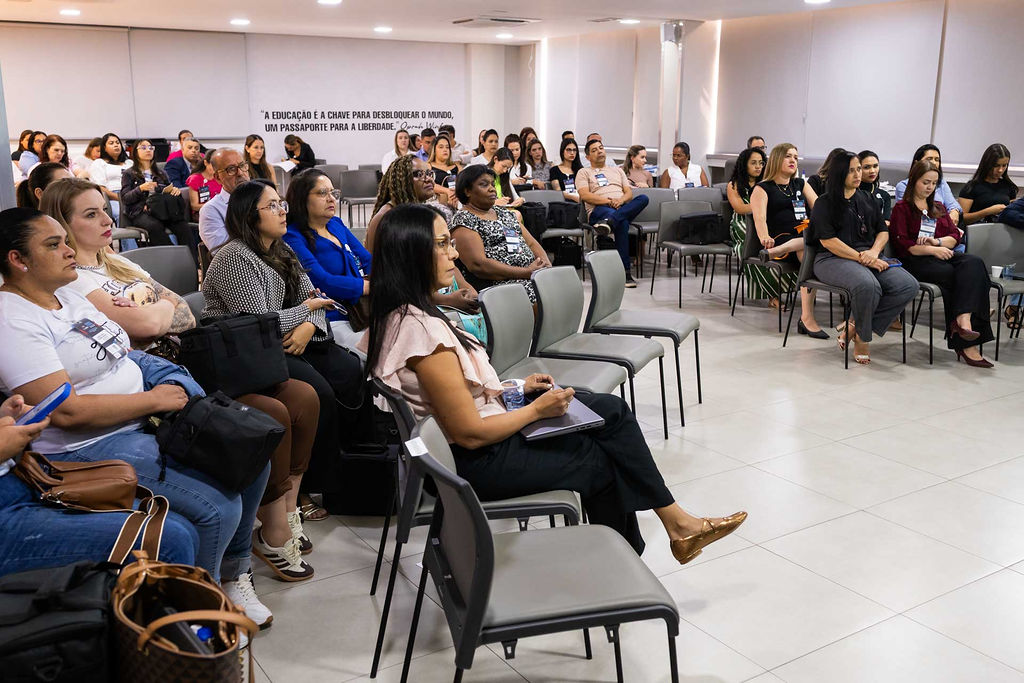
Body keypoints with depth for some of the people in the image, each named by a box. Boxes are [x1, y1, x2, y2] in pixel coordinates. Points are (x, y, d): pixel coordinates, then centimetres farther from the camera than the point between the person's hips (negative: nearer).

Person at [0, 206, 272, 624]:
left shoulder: (69, 295, 13)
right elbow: (66, 412, -22)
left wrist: (171, 388, 0)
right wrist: (153, 399, -16)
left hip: (144, 420, 10)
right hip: (90, 452, -10)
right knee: (217, 509, -22)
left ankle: (232, 575, 21)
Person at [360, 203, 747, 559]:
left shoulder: (395, 316, 3)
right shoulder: (423, 330, -28)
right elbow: (471, 434, -25)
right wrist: (537, 409, -11)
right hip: (478, 462, -9)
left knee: (611, 410, 10)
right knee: (603, 460, 10)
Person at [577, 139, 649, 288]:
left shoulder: (617, 170, 33)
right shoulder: (584, 173, 20)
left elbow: (629, 193, 20)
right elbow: (584, 195, 1)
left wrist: (621, 200, -6)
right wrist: (608, 201, -12)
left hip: (625, 208, 4)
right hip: (599, 209, -4)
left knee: (643, 198, -30)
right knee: (622, 223, -39)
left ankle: (609, 221, -49)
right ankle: (625, 271, -41)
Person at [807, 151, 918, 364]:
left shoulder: (866, 200, 23)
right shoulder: (824, 203, 3)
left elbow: (883, 231, 20)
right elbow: (828, 240, -9)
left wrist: (874, 253, -3)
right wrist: (860, 257, -14)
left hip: (869, 257, 7)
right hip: (834, 259, -6)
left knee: (909, 286, -20)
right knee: (868, 286, -38)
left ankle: (854, 326, -14)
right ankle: (862, 338, -10)